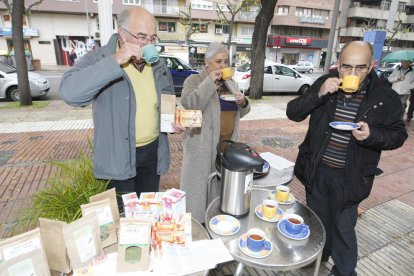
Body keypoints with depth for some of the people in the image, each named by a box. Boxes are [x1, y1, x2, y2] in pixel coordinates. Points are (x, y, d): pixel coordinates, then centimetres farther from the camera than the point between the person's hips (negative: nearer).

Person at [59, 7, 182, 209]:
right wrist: (115, 61, -33)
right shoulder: (99, 58, -12)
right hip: (117, 157, -4)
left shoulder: (158, 65, 4)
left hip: (152, 152, 5)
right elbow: (69, 92, -31)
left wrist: (175, 121, -7)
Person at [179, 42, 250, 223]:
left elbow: (240, 113, 19)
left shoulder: (230, 83, 13)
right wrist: (209, 82, -21)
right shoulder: (194, 80, -4)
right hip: (202, 146, -5)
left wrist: (243, 103, -4)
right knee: (199, 185, 3)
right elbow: (189, 105, -23)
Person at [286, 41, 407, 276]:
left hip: (349, 177, -2)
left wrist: (372, 135, -24)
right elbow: (293, 113, -10)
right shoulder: (325, 84, -7)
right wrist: (318, 94, -27)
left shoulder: (385, 97, -11)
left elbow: (398, 135, -2)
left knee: (343, 228, 12)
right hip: (317, 170, 3)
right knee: (317, 220, 23)